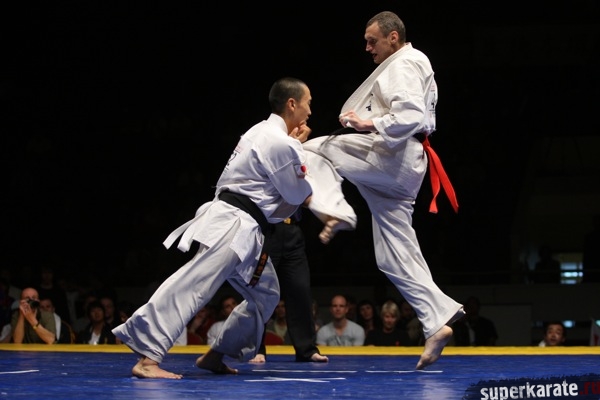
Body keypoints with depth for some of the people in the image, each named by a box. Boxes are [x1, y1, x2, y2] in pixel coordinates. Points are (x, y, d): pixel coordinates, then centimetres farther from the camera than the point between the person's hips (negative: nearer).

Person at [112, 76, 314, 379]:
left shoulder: (264, 132, 21)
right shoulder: (280, 143, -11)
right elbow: (299, 195, -3)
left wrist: (294, 144, 15)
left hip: (241, 227, 11)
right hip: (235, 224, -11)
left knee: (266, 294, 19)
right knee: (195, 282, -22)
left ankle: (215, 355, 21)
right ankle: (148, 358, -34)